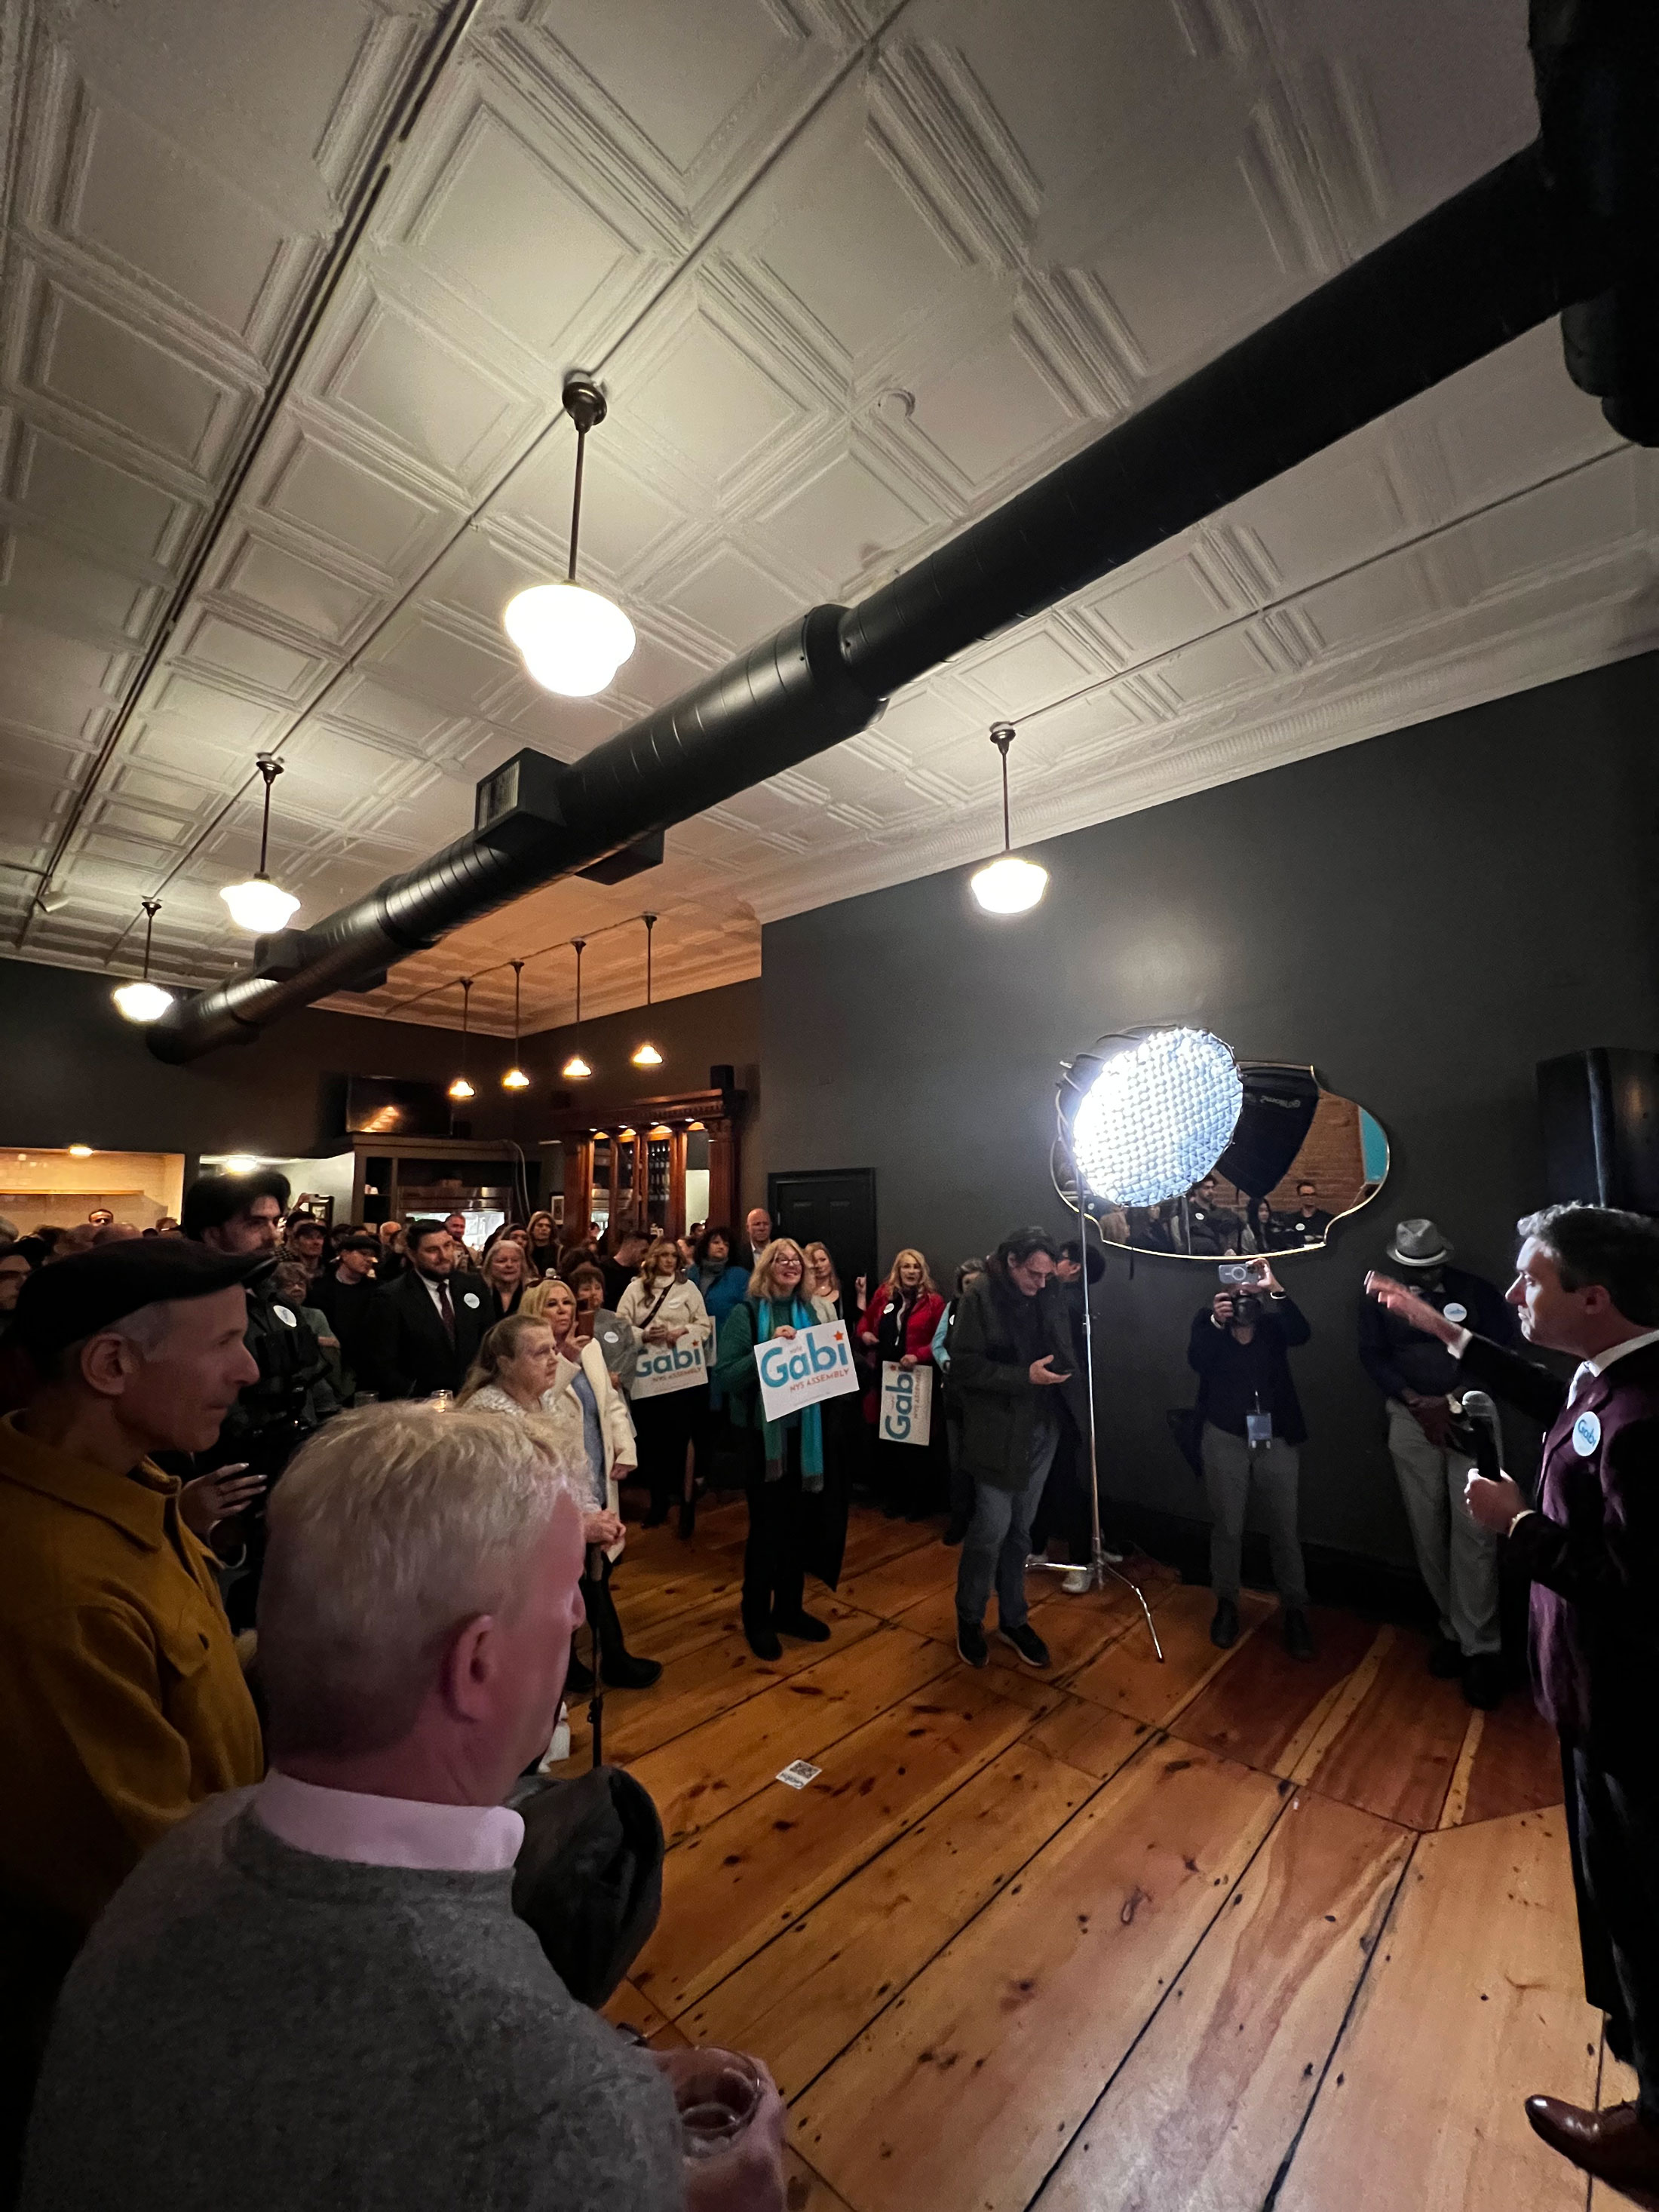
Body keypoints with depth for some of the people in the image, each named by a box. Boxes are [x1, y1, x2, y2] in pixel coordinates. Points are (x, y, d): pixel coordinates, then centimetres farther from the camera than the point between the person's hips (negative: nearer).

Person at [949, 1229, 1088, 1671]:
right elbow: (965, 1365, -17)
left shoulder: (1047, 1294, 3)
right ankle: (969, 1620, 23)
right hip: (999, 1432, -5)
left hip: (1042, 1428, 5)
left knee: (1020, 1530, 15)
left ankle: (1014, 1619, 33)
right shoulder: (980, 1297, -14)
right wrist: (1024, 1376, -21)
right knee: (992, 1528, 0)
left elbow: (1064, 1348, 16)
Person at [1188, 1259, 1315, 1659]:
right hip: (1225, 1437, 0)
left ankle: (1295, 1612, 25)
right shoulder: (1208, 1318, -2)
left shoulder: (1273, 1318, -1)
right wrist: (1216, 1322, -32)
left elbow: (1301, 1334, -22)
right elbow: (1197, 1362, -17)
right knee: (1227, 1528, 9)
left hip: (1277, 1436, 0)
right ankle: (1226, 1604, 26)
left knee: (1285, 1530, 9)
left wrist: (1277, 1289, -33)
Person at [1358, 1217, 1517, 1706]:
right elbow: (1372, 1355, 2)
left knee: (1473, 1531, -7)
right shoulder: (1380, 1297, 3)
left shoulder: (1477, 1292, -1)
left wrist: (1451, 1401, -13)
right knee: (1428, 1532, 6)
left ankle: (1481, 1647, 3)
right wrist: (1415, 1401, -11)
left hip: (1469, 1415, -2)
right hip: (1412, 1419, 2)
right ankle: (1452, 1629, 21)